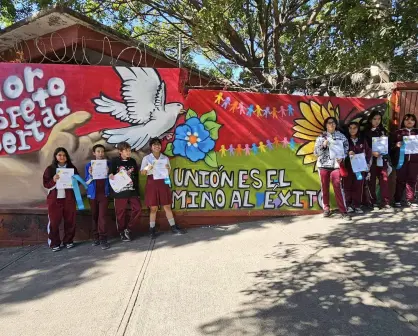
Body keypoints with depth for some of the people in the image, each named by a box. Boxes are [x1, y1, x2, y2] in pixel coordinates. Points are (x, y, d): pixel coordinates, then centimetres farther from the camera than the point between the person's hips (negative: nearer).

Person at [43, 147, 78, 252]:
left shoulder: (72, 168, 7)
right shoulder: (50, 169, 3)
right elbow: (46, 184, -1)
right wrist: (53, 180, -19)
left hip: (69, 198, 2)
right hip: (54, 199, -2)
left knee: (70, 220, 6)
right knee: (54, 221, 1)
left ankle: (68, 241, 20)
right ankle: (54, 243, 12)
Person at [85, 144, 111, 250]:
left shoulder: (108, 164, 1)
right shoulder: (89, 165, 2)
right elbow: (87, 182, 2)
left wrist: (108, 173, -15)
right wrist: (90, 175, -17)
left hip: (104, 193, -1)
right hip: (93, 194, 2)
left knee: (102, 216, -7)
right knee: (94, 216, 10)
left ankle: (103, 239, -3)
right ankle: (96, 237, 20)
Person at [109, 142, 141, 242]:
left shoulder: (133, 161, 8)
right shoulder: (115, 161, -3)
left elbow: (136, 177, 11)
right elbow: (110, 174, -1)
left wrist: (137, 191, 10)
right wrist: (111, 176, -26)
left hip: (132, 191, 4)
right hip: (120, 192, -3)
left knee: (137, 209, -3)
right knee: (120, 213, 4)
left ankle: (128, 230, 13)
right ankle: (122, 233, 21)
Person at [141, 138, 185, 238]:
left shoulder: (165, 158, 7)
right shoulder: (146, 158, 0)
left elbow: (169, 173, 11)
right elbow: (142, 172, 0)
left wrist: (168, 168, -10)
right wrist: (147, 168, -20)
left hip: (163, 183, 2)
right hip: (152, 183, -2)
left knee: (167, 206, 7)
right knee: (153, 208, 1)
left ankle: (173, 227, 15)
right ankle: (152, 230, 11)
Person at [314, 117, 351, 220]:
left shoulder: (341, 136, 9)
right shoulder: (321, 137, 7)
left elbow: (346, 149, 7)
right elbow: (316, 152, 2)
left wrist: (341, 158, -11)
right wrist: (323, 145, -13)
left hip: (336, 164, -1)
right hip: (323, 165, 1)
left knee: (338, 186, -10)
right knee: (324, 187, 4)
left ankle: (343, 211, -6)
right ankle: (326, 208, 18)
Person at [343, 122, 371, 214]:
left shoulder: (362, 140, 11)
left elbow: (369, 152, 14)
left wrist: (366, 162, 3)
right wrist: (348, 153, -18)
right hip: (348, 167, -2)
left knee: (358, 186, 2)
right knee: (348, 186, -3)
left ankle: (356, 205, 9)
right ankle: (348, 205, 4)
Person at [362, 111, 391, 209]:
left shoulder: (383, 131, 16)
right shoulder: (366, 132, 5)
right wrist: (372, 152, -18)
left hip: (382, 158, 2)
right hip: (371, 159, -2)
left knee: (384, 179, -6)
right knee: (371, 181, 0)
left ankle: (385, 202, -2)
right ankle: (373, 202, 9)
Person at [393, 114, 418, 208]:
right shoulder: (398, 132, 8)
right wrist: (397, 145, -14)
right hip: (401, 159, -1)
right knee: (400, 180, 1)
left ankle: (410, 200, 11)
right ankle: (397, 200, 8)